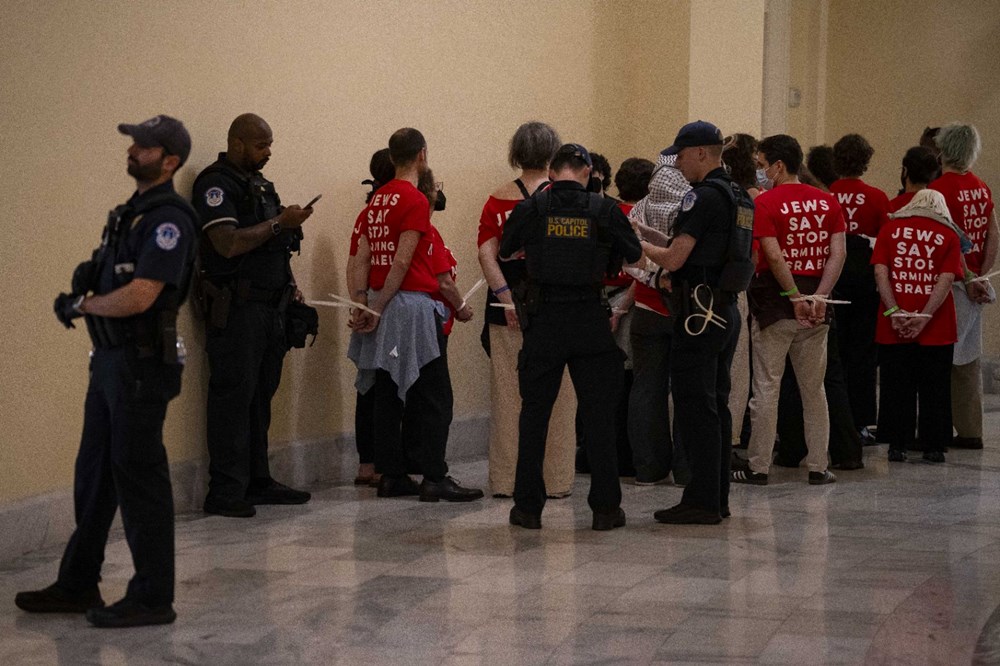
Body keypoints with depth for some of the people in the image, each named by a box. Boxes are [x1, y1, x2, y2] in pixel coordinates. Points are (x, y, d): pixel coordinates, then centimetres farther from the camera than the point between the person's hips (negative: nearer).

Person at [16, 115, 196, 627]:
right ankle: (77, 585, 25)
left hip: (142, 365, -10)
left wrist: (82, 304, -10)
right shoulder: (131, 211, 14)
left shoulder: (168, 219, -16)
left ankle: (152, 599, 4)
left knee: (138, 478, -4)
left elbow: (139, 296, -25)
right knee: (94, 474, 15)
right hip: (110, 359, 10)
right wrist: (89, 275, -1)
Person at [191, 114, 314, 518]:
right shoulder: (215, 184, -9)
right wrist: (279, 223, -15)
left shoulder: (257, 183, 19)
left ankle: (257, 482, 18)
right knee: (232, 396, -8)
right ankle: (225, 491, -7)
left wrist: (291, 287, 17)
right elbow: (228, 244, -20)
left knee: (260, 396, 11)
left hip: (270, 307, 9)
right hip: (236, 309, -9)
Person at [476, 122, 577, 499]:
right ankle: (554, 479, 7)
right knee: (554, 396, 5)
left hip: (507, 306, 3)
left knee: (508, 395, 8)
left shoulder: (497, 200, 5)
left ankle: (507, 479, 11)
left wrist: (507, 298, -9)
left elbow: (486, 254, -5)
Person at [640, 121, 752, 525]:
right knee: (716, 404, 13)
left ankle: (701, 500, -6)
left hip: (700, 313, -9)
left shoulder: (703, 197, -15)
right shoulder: (739, 197, 15)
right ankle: (718, 498, 17)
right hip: (727, 309, 9)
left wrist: (642, 245, -1)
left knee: (695, 406, -6)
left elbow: (674, 258, -18)